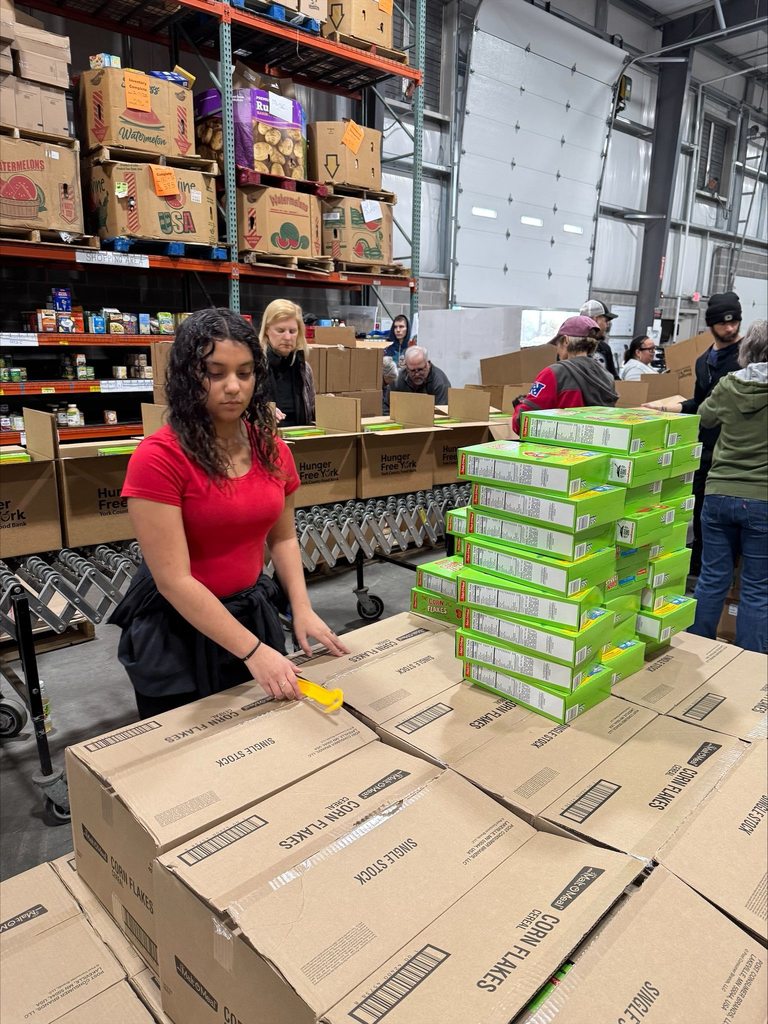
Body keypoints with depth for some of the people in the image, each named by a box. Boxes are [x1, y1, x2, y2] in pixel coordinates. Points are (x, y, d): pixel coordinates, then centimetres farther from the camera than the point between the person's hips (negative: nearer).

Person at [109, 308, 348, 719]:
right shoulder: (158, 458, -21)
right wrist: (253, 651, -24)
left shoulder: (273, 450, -3)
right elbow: (173, 580, -22)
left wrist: (301, 609, -4)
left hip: (253, 612, 5)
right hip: (176, 629, -5)